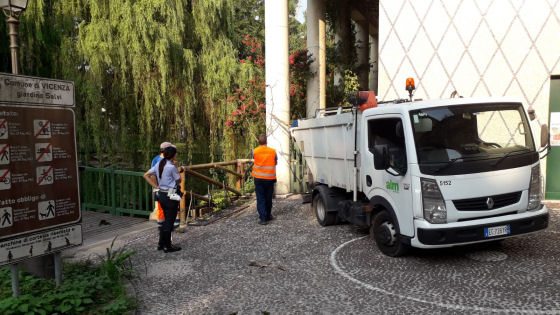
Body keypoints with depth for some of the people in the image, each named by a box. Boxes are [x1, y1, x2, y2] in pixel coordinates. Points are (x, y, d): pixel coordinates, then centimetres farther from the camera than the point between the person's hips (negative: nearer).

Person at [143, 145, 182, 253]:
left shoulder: (159, 164, 6)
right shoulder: (172, 167, -17)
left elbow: (146, 175, 10)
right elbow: (179, 181, -4)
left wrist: (156, 187, 6)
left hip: (161, 194, 8)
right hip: (170, 196, -8)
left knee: (166, 220, 20)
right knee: (169, 221, 2)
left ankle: (161, 243, 27)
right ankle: (167, 246, 11)